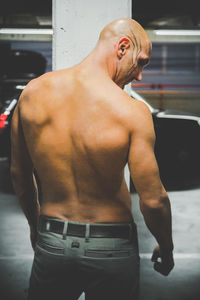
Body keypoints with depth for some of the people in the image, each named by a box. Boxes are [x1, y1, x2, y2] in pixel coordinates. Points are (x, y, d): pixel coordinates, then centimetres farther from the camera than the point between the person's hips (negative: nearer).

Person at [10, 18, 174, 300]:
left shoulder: (33, 92, -6)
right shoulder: (131, 111, -20)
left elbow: (19, 174, 4)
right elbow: (153, 200, -16)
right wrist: (166, 250, 3)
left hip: (50, 244, 3)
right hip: (111, 250, -2)